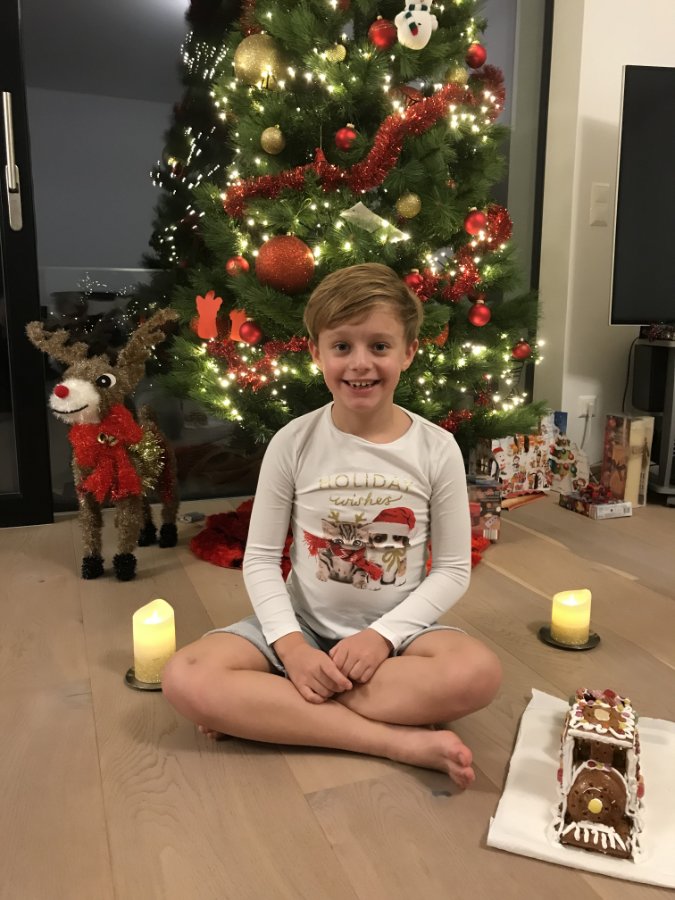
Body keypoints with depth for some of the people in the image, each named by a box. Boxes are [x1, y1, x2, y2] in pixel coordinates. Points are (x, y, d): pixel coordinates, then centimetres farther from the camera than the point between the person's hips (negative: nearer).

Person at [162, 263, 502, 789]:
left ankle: (267, 711, -20)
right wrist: (290, 645, -18)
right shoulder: (293, 443, -8)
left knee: (479, 672, -31)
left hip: (395, 630, 0)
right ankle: (402, 741, -23)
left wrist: (384, 634, -17)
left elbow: (453, 570, -3)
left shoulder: (437, 449, -8)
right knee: (186, 680, -23)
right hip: (302, 625, 1)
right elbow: (260, 558, -4)